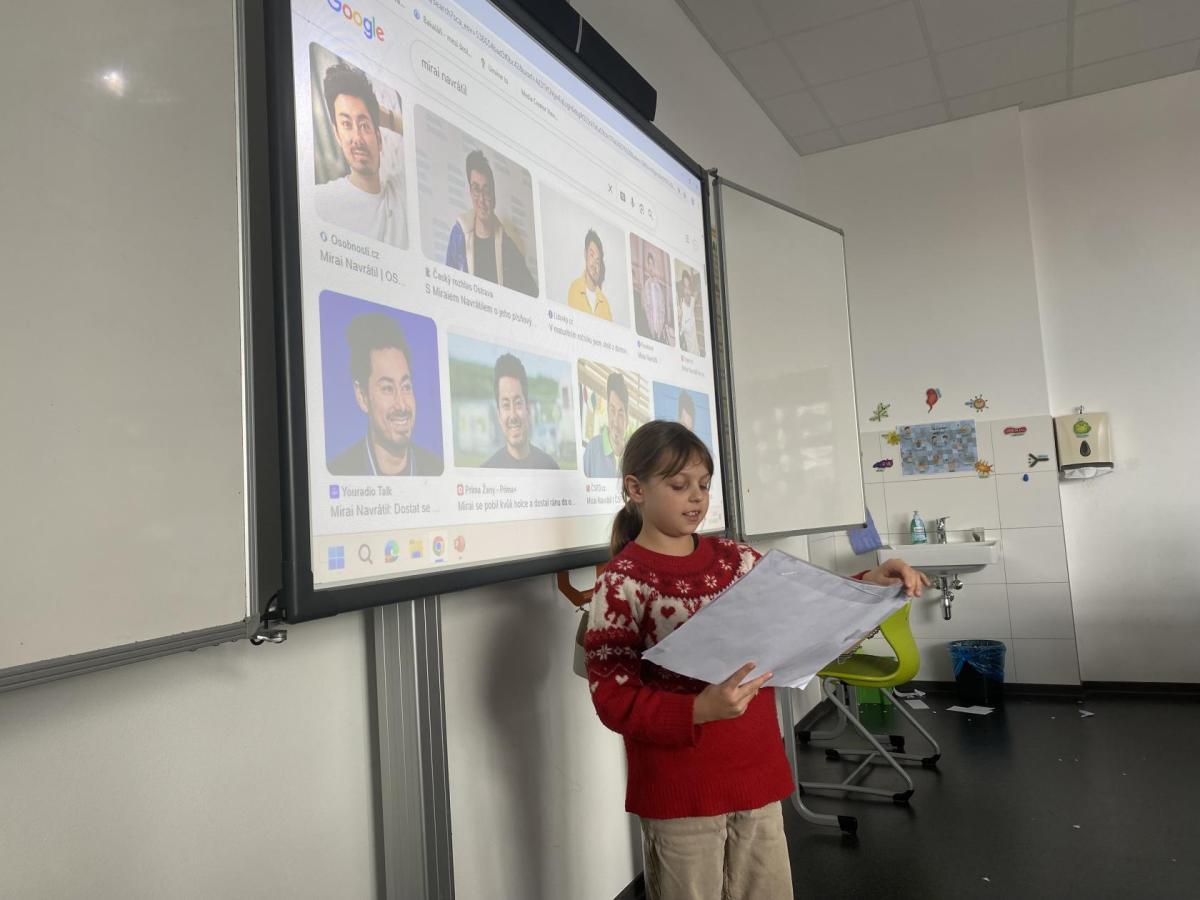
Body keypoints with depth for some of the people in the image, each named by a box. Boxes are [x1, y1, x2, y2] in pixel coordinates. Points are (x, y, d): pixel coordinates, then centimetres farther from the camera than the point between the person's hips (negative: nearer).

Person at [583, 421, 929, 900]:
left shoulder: (735, 558, 4)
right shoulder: (622, 583, -12)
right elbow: (613, 697, -15)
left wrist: (865, 585, -3)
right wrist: (699, 709, -30)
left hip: (757, 772, 5)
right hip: (678, 792, -5)